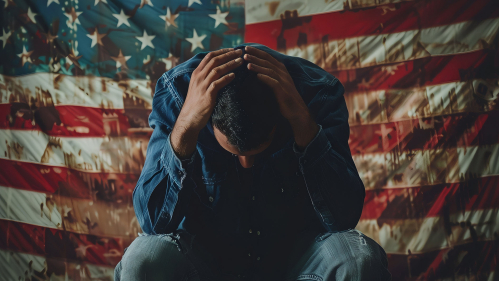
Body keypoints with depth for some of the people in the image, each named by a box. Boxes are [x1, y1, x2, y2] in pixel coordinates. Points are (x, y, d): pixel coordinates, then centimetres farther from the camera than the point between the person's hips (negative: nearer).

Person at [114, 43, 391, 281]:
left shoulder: (318, 92, -21)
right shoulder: (176, 90, -21)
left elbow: (343, 217, -26)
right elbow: (154, 220, -26)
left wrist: (303, 122, -37)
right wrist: (186, 126, -39)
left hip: (294, 253, 1)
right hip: (205, 254, 0)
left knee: (361, 259, -29)